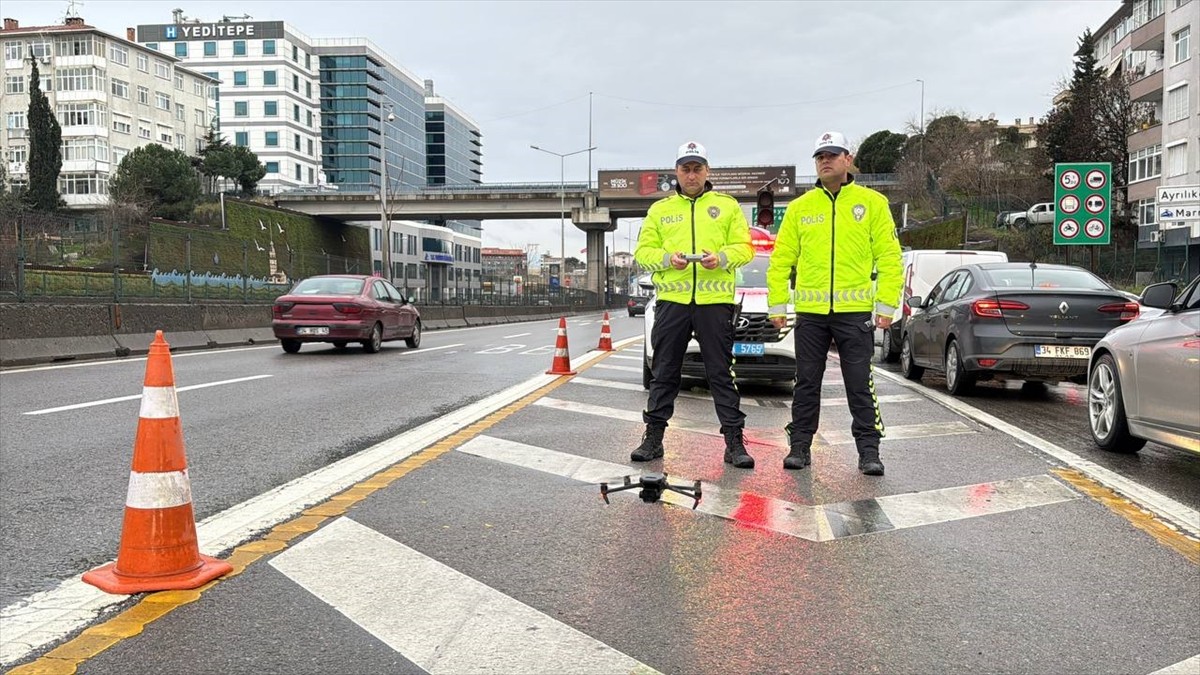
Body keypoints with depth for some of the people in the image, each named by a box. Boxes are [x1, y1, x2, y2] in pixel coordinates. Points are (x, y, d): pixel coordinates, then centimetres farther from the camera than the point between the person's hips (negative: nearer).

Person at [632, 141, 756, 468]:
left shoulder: (728, 205, 11)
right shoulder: (660, 209, 14)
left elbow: (744, 248, 5)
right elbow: (643, 251, 8)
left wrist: (721, 258, -15)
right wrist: (667, 258, -11)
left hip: (715, 301, -1)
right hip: (671, 301, 2)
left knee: (721, 373, 1)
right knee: (664, 374, 7)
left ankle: (734, 442, 6)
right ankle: (653, 438, 16)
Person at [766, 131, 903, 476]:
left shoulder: (872, 202, 4)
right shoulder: (800, 207, 9)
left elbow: (889, 257, 1)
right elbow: (781, 260, 9)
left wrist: (886, 305, -5)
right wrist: (777, 305, 3)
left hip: (855, 311, -2)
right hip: (810, 311, 2)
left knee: (860, 385, 2)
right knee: (807, 383, 9)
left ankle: (869, 450, 12)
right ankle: (800, 446, 19)